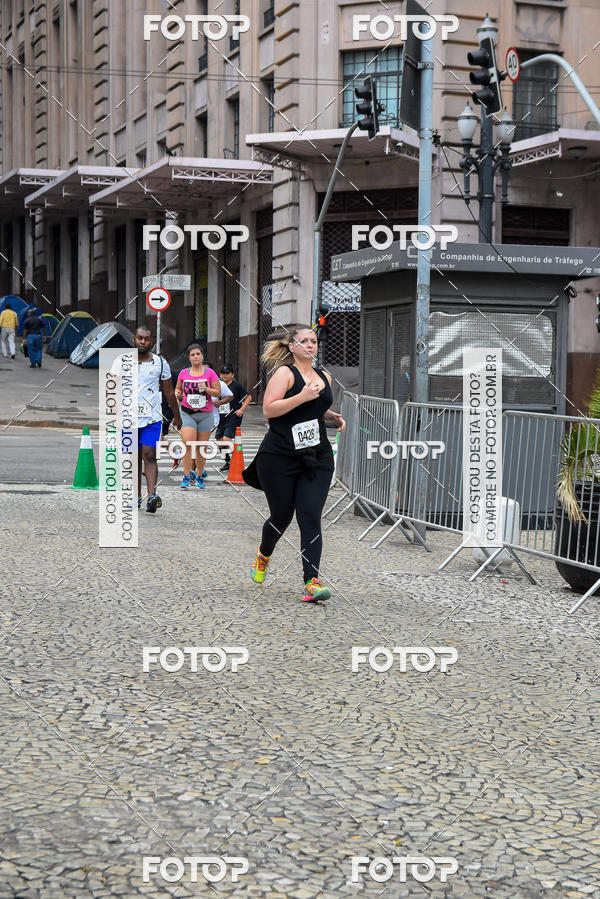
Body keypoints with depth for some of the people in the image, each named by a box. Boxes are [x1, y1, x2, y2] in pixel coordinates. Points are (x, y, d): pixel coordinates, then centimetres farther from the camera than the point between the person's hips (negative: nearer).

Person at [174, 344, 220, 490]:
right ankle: (186, 477, -10)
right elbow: (178, 389, 17)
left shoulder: (210, 373, -1)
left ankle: (199, 476, 20)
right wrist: (178, 394, -5)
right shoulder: (183, 373, 4)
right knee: (187, 443, -16)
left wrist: (206, 389, -18)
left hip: (205, 414, 0)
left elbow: (218, 393, -1)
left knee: (202, 447, 5)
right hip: (187, 413, 0)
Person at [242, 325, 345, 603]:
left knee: (310, 518, -8)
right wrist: (302, 396, -24)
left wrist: (333, 416, 10)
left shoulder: (325, 376, 14)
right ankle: (263, 554, 41)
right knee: (282, 516, 8)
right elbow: (269, 409, -17)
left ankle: (312, 582, -12)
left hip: (317, 458, 4)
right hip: (279, 459, -4)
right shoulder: (285, 373, -6)